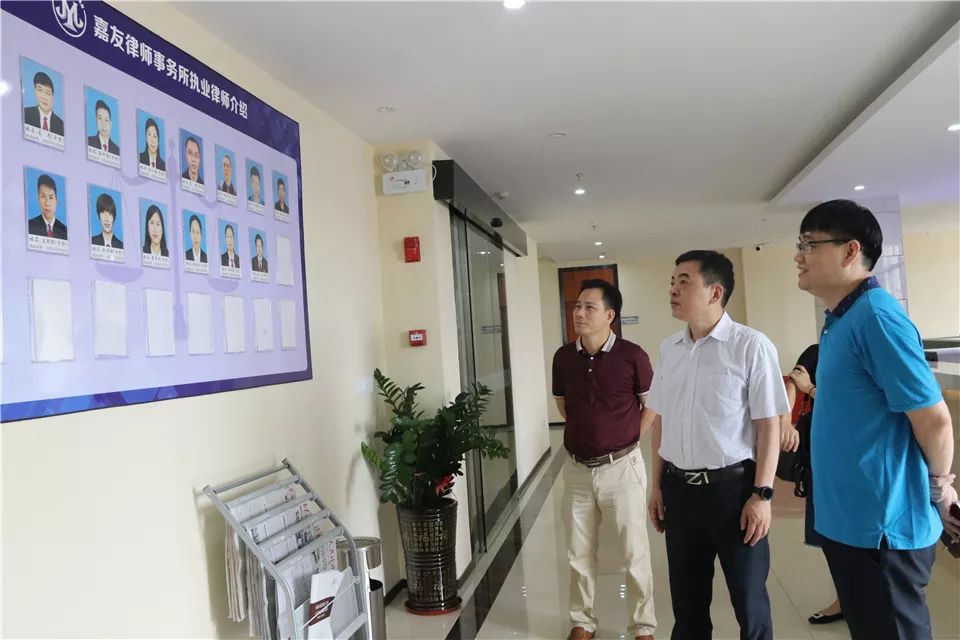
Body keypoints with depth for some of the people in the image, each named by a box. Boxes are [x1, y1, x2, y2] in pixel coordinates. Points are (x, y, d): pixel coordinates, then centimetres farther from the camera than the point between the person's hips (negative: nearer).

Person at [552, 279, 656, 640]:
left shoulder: (632, 356, -13)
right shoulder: (563, 357, -2)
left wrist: (627, 435, 4)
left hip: (622, 466, -3)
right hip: (577, 469, 3)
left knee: (634, 553, 9)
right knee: (579, 553, 14)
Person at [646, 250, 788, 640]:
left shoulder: (751, 346, -12)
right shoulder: (668, 349, 5)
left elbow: (768, 425, -10)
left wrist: (761, 494, -12)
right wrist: (657, 484, 12)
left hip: (732, 486, -5)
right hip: (679, 488, 5)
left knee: (748, 600, 12)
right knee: (686, 599, 18)